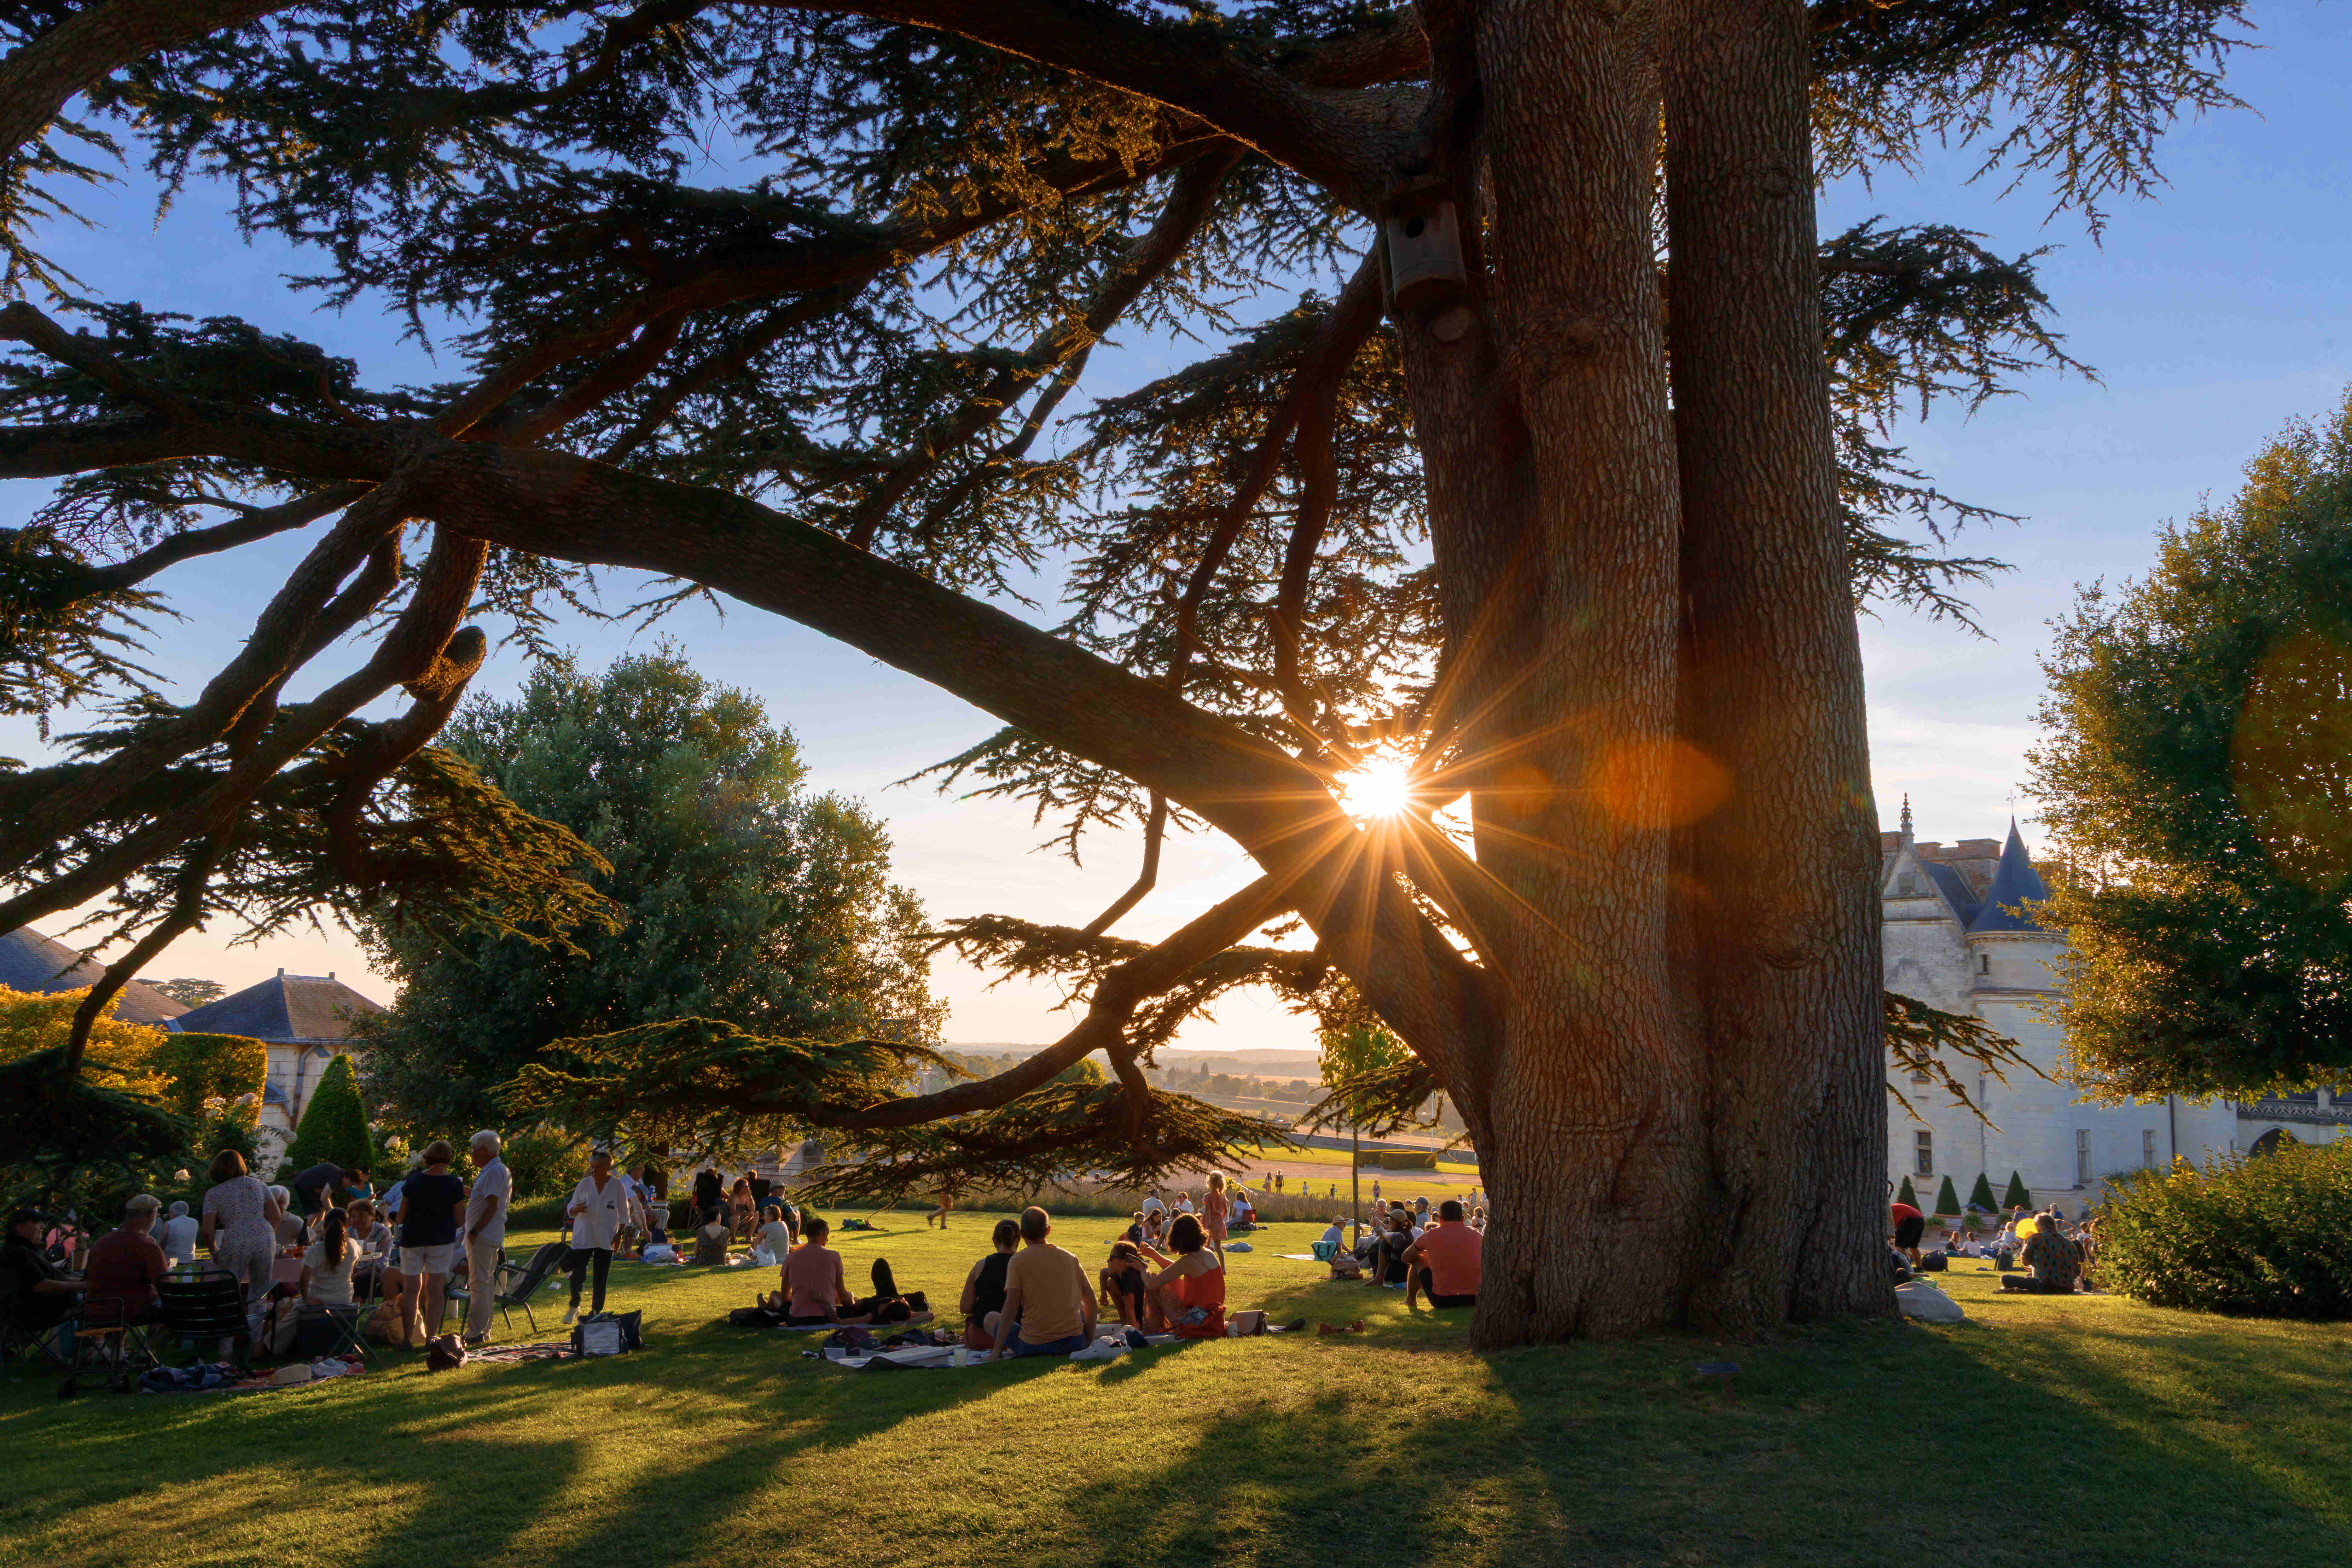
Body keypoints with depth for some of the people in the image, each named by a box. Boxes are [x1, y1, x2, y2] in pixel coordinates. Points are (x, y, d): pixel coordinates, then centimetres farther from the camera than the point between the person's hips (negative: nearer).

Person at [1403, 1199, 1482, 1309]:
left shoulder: (1432, 1235, 0)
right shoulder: (1476, 1235, 5)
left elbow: (1406, 1258, 17)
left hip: (1442, 1301, -2)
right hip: (1473, 1300, 2)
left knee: (1418, 1261, 20)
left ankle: (1410, 1300, 32)